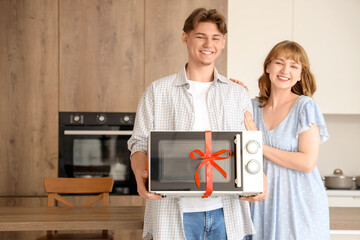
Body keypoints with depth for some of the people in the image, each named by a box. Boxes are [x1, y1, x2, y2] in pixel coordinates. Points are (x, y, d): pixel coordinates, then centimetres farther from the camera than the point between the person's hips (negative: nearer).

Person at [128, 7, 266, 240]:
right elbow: (139, 143, 5)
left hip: (226, 211, 2)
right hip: (174, 211, -2)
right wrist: (141, 174, -16)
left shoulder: (239, 95, 13)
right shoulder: (157, 92, 7)